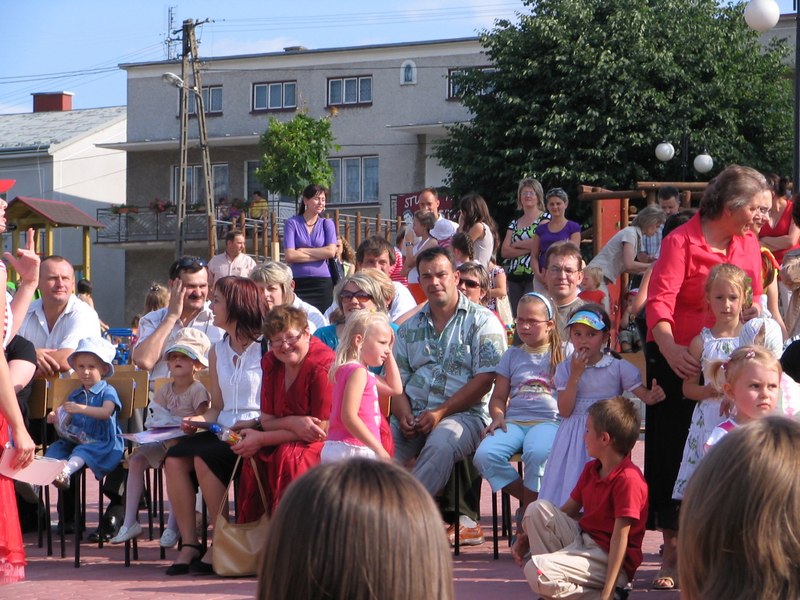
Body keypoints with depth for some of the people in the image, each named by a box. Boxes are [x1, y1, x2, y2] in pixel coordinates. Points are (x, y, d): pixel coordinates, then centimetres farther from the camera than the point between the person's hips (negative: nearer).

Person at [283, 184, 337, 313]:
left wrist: (303, 250, -5)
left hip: (323, 283, 2)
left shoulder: (327, 224, 11)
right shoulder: (292, 223, 4)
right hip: (298, 283, -2)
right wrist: (320, 255, -4)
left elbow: (331, 252, -4)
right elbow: (290, 255, -7)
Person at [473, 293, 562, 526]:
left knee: (537, 453, -40)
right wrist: (498, 416, -1)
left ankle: (527, 512, -20)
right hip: (514, 420, 4)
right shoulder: (512, 355, 21)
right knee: (484, 455, -27)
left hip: (549, 421, -4)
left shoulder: (562, 353, 12)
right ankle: (528, 500, -6)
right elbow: (499, 396, 18)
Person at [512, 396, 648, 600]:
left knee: (536, 572, -27)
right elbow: (567, 511, 18)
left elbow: (620, 537, -23)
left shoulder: (628, 480, -20)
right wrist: (527, 538, 7)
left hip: (608, 559, -10)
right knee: (538, 509, -1)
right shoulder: (590, 469, 11)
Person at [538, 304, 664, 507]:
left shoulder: (618, 367, -1)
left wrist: (653, 395, -29)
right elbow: (564, 411, -4)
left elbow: (643, 394, -4)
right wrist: (575, 375, -11)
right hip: (574, 437, 2)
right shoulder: (565, 368, 3)